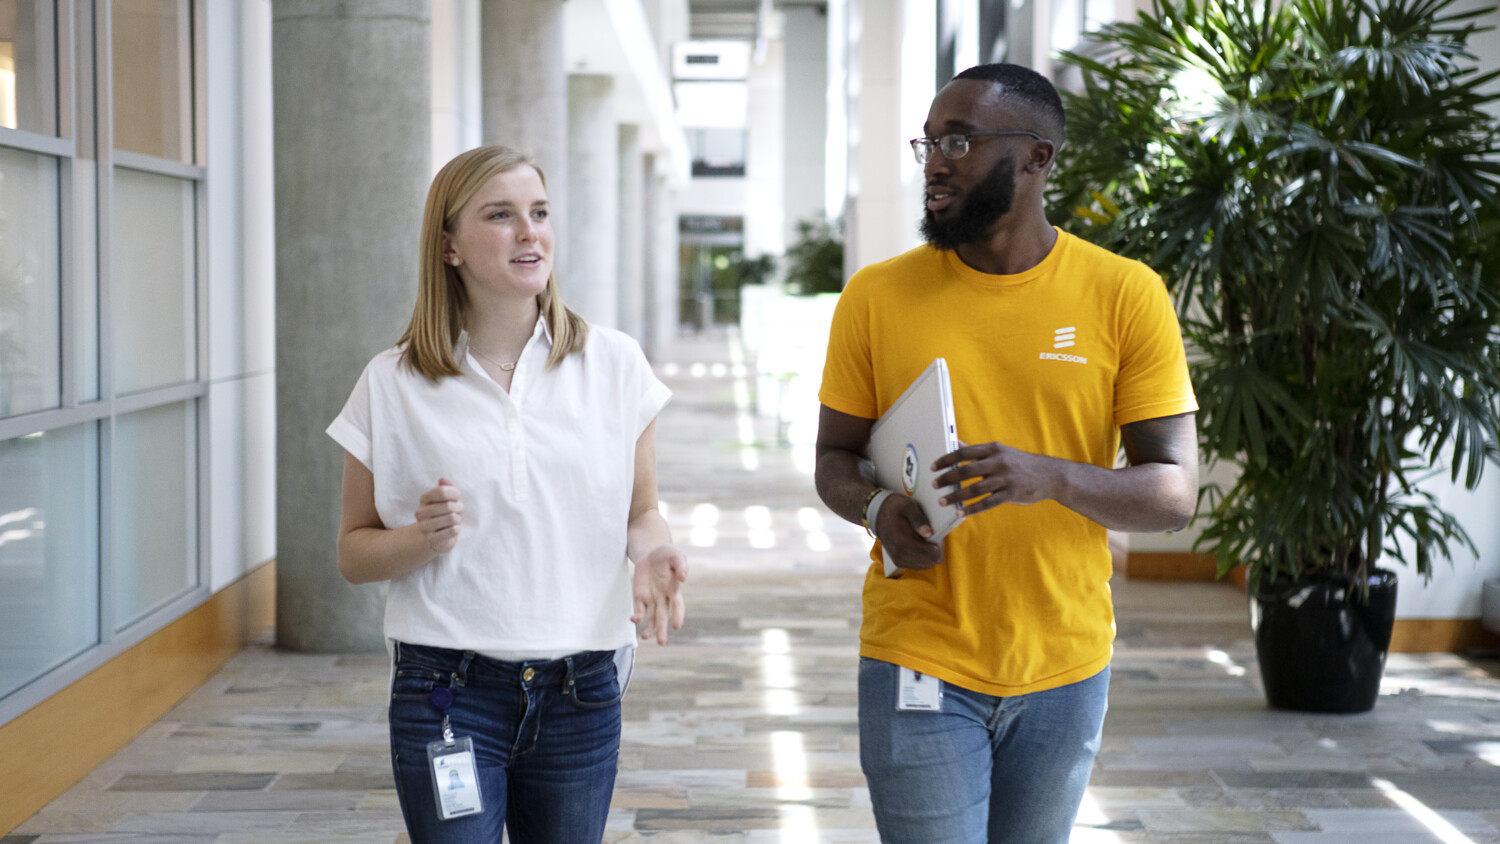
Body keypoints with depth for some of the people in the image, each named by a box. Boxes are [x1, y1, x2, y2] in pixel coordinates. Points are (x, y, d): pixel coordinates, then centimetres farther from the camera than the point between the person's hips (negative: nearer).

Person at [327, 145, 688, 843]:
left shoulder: (614, 364, 3)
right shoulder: (393, 385, 0)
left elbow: (640, 511, 11)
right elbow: (353, 554, 6)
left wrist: (651, 553, -11)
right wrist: (422, 539, -15)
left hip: (581, 693, 2)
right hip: (447, 696, -2)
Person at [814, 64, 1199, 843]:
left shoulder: (1126, 296, -4)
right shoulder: (877, 296, -1)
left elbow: (1174, 491, -6)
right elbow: (834, 458, 8)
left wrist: (1049, 477, -24)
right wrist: (876, 508, -16)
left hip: (1067, 666, 1)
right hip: (920, 664, -1)